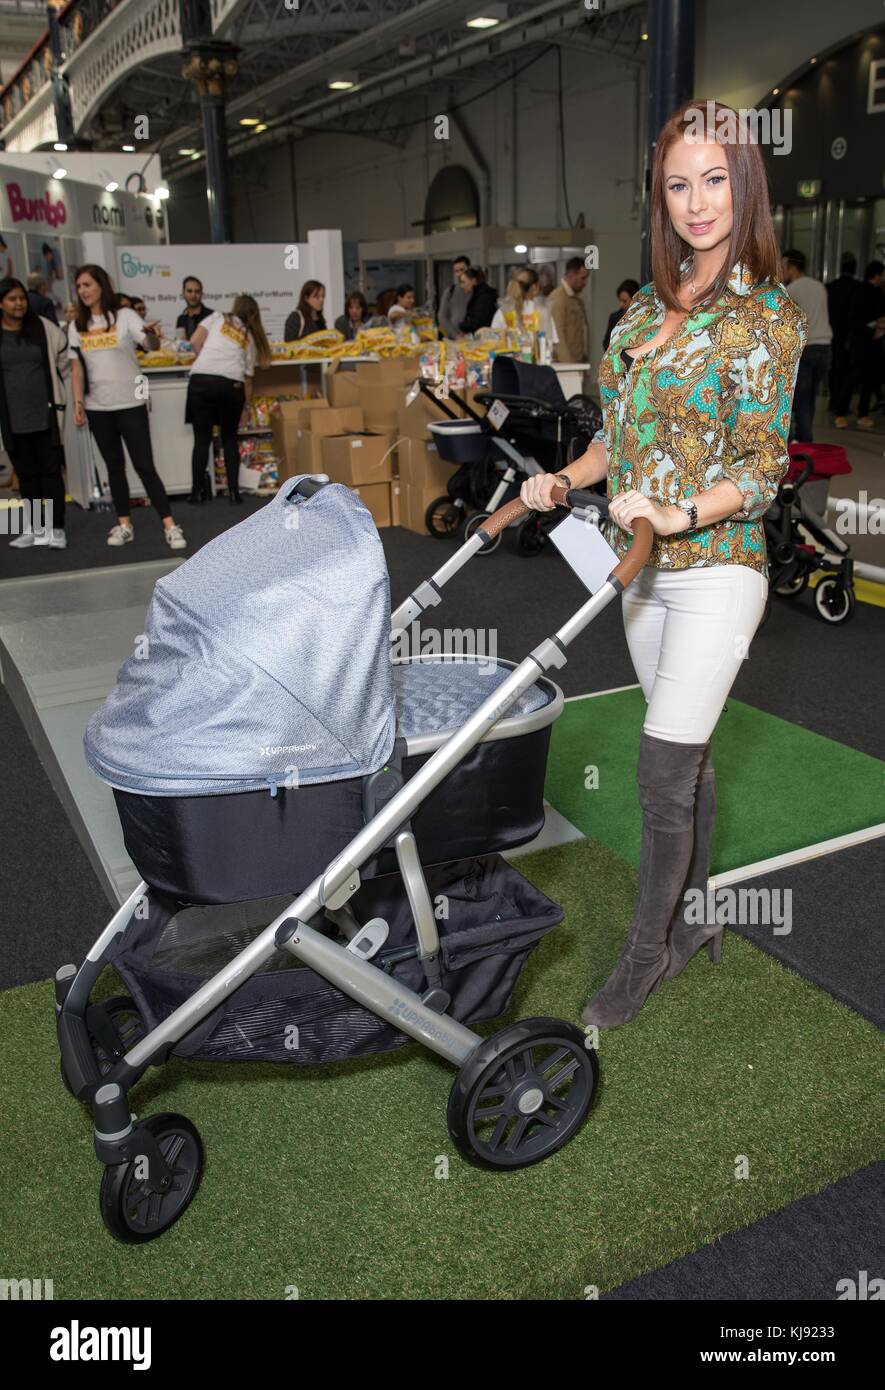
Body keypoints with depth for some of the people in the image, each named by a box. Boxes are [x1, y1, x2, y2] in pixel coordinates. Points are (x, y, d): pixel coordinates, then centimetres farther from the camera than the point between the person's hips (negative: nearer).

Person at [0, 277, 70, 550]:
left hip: (45, 413, -1)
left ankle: (55, 529, 3)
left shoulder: (44, 328, 2)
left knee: (51, 471, -1)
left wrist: (60, 395, 9)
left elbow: (64, 360, 10)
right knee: (26, 473, 10)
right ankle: (32, 528, 18)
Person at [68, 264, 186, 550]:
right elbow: (77, 368, 8)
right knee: (114, 466, 10)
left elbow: (151, 345, -20)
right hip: (97, 408, 4)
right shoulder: (77, 326, 7)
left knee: (144, 465, -7)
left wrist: (153, 335, -42)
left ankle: (170, 526, -6)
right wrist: (78, 403, 0)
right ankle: (124, 524, 16)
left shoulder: (125, 316, -4)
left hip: (130, 404, -4)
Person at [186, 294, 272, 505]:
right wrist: (246, 406, 27)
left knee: (202, 439, 6)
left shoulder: (217, 318, 16)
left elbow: (194, 342, 6)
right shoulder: (249, 337, 21)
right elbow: (248, 377, 18)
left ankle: (197, 492, 9)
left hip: (201, 380, -1)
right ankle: (233, 491, 12)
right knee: (230, 438, 17)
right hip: (231, 384, 1)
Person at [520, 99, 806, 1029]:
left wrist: (679, 514, -29)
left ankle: (647, 951, 14)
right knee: (685, 756, 15)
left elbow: (763, 469, -12)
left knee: (663, 768, -6)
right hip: (644, 569, 6)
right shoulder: (647, 307, 11)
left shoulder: (769, 316, -8)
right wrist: (564, 481, 1)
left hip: (717, 571, -6)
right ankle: (694, 919, 32)